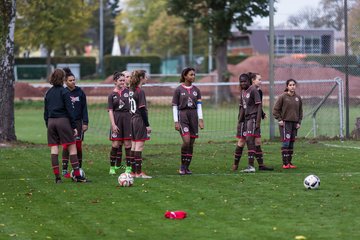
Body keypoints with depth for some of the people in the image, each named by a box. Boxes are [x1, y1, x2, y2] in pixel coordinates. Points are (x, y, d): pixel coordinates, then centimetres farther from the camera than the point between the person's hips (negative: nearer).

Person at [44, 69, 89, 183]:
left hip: (51, 122, 5)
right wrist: (74, 126, -5)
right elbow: (70, 110, -8)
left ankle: (57, 177, 2)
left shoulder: (48, 93, 10)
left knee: (54, 148, 4)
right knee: (72, 147, -1)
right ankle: (77, 175, -5)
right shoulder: (64, 92, -6)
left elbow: (45, 111, 13)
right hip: (63, 121, -5)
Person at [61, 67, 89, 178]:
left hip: (78, 122, 1)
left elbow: (84, 108, 7)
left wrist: (85, 122, 0)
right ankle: (65, 170, -3)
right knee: (66, 146, -5)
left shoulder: (80, 92, 4)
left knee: (78, 145, 1)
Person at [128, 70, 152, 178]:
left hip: (133, 119, 9)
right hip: (140, 120, -9)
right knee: (139, 146, -7)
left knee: (134, 146, 11)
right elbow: (142, 109, -17)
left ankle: (133, 171, 14)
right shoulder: (140, 92, -15)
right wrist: (147, 125, -13)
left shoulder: (131, 91, 10)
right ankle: (139, 172, -7)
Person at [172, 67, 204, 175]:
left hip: (193, 116, 4)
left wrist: (200, 119, 0)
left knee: (191, 143, 3)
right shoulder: (178, 90, -1)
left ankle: (187, 166, 12)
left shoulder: (196, 90, 11)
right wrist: (176, 121, -6)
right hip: (182, 115, -4)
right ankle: (182, 165, -2)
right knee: (186, 141, -17)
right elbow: (174, 106, 0)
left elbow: (199, 105, 10)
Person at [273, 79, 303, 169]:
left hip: (294, 123, 5)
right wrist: (279, 120, -9)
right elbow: (276, 110, -2)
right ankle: (285, 163, -9)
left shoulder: (298, 98, 9)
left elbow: (300, 111, 17)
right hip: (285, 123, -5)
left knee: (291, 143, 7)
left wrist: (299, 122, 8)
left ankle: (290, 162, 12)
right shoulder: (283, 97, -6)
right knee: (286, 142, -11)